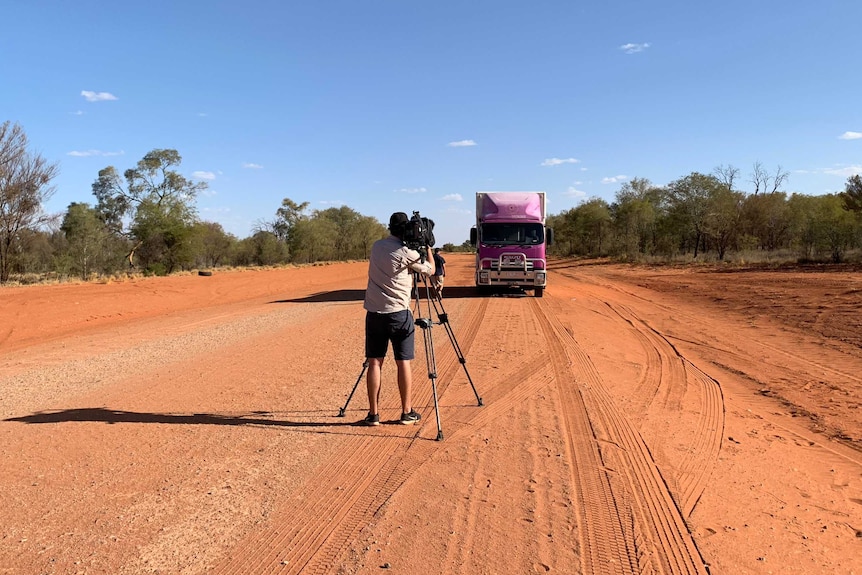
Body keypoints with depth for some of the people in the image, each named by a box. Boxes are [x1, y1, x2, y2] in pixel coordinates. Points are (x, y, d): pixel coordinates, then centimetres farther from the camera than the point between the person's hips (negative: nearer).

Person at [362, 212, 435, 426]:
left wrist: (419, 248, 17)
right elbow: (430, 270, 4)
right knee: (404, 362, 5)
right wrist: (427, 246, 16)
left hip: (374, 312, 5)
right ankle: (407, 412, 12)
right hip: (398, 314, -4)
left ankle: (373, 413, 8)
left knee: (374, 362, 6)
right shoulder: (406, 253, -9)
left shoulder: (377, 246, 8)